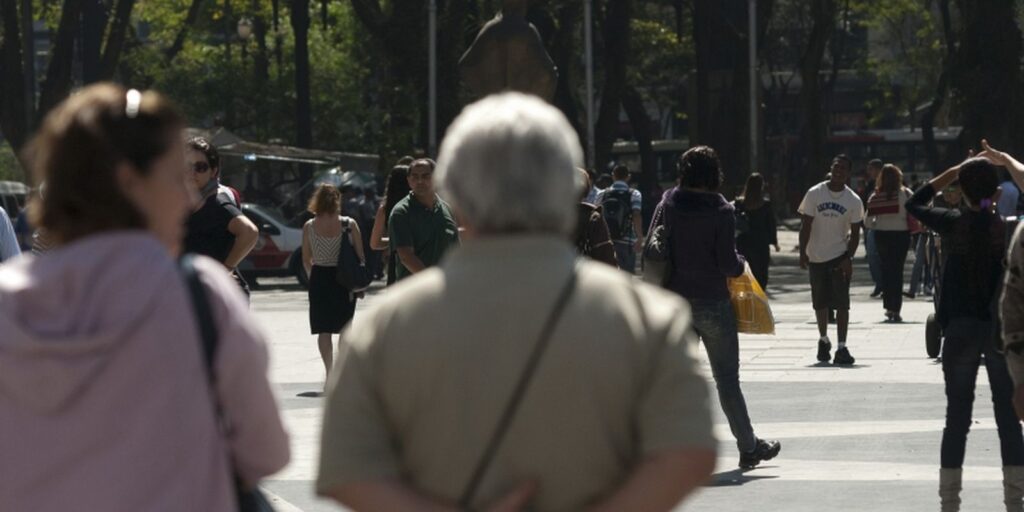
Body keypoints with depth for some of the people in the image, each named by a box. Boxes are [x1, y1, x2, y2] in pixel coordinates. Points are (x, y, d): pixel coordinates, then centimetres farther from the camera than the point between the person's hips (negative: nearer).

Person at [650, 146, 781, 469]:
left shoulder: (668, 206, 0)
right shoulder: (720, 212, -12)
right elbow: (728, 265, -15)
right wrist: (741, 264, 7)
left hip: (675, 304, 3)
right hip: (712, 303, -3)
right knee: (727, 379, 6)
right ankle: (748, 447, 14)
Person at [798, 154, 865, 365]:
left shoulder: (854, 201, -3)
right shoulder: (815, 194, -3)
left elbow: (855, 233, -1)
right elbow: (806, 225, -1)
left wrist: (848, 257, -13)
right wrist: (802, 253, -8)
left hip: (840, 257, -1)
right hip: (816, 257, 1)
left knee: (842, 303, -9)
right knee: (820, 303, 11)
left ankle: (841, 348, -10)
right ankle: (823, 340, 32)